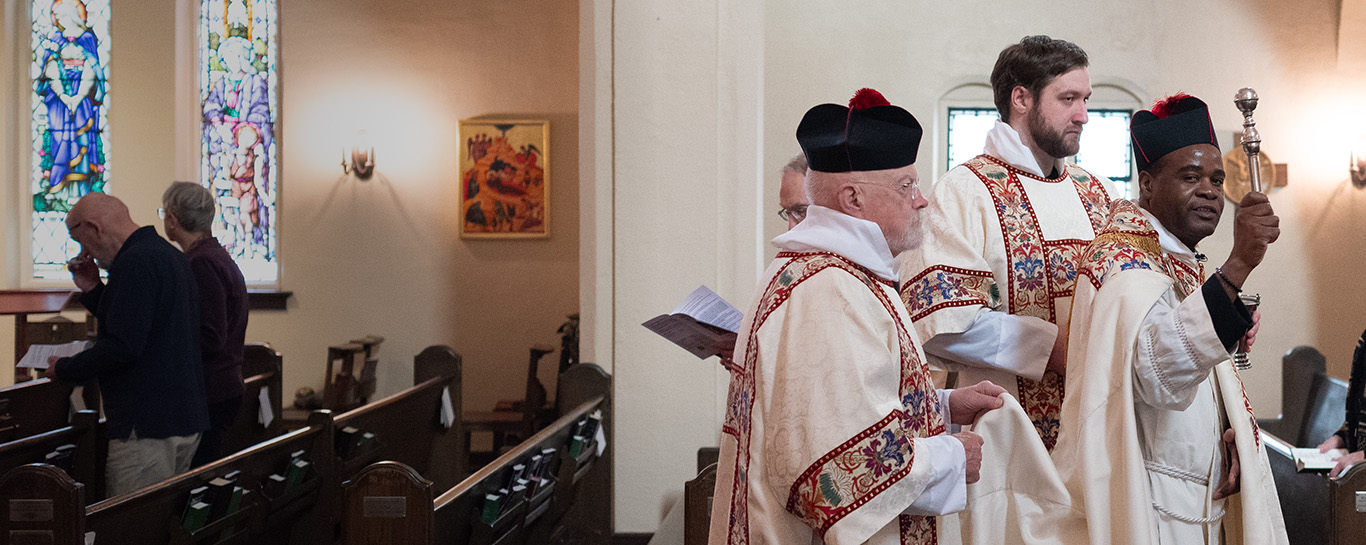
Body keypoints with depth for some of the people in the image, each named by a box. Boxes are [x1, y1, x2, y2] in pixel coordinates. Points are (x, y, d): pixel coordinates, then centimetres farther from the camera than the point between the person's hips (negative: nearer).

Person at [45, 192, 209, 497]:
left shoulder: (135, 261, -14)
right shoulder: (169, 255, 17)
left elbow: (123, 346, -21)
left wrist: (64, 370, -7)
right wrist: (92, 289, 17)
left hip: (148, 423, -10)